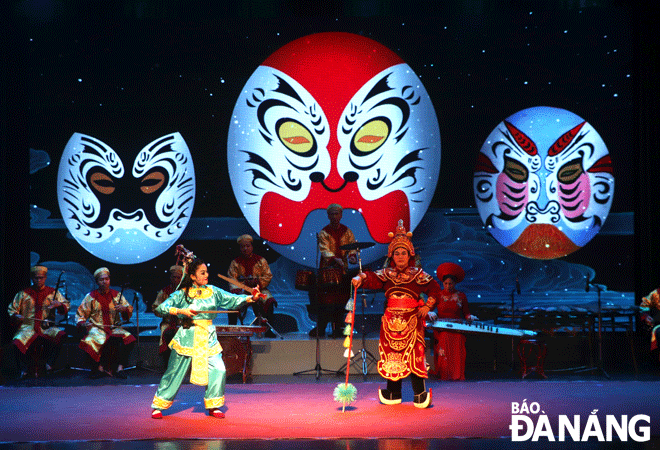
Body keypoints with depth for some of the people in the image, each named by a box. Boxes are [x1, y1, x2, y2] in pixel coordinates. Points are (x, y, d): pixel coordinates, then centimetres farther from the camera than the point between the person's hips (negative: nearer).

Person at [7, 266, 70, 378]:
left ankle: (49, 364, -17)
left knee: (60, 336, -32)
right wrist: (16, 316, -8)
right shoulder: (24, 294, 14)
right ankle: (24, 368, -12)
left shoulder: (53, 292, 14)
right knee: (18, 342, -32)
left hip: (46, 327, 0)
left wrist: (59, 304, -13)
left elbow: (66, 307, 10)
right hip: (28, 326, 0)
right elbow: (12, 309, 15)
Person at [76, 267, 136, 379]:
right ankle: (99, 367, -21)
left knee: (129, 339, -29)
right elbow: (80, 314, 9)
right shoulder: (91, 296, 9)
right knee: (91, 340, -36)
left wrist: (124, 309, -15)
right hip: (97, 328, -1)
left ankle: (120, 367, -25)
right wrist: (82, 323, -12)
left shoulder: (116, 295, 13)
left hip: (114, 328, 1)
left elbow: (129, 311, 9)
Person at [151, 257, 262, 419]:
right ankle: (158, 406, 17)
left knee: (218, 370, -10)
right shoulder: (182, 294, -1)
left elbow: (233, 299, 2)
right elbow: (162, 307, -6)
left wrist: (251, 298, -13)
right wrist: (181, 311, -19)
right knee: (175, 372, 2)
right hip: (187, 337, -3)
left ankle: (213, 406, 7)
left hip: (208, 338, 3)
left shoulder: (213, 291, 8)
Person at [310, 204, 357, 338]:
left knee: (341, 298, 0)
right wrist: (335, 259, -29)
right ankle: (320, 329, -2)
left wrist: (353, 256, -18)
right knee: (326, 299, -8)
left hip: (343, 269, 3)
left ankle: (338, 329, 8)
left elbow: (352, 246, 3)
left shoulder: (347, 231, 12)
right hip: (328, 269, -3)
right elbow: (324, 250, -12)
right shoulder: (324, 233, 0)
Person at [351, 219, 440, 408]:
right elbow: (371, 278, -5)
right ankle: (393, 393, 16)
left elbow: (434, 288, 8)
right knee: (391, 355, 5)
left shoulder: (417, 274, 3)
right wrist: (360, 277, -26)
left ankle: (420, 393, -4)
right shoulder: (386, 274, 8)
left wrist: (427, 306, -2)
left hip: (412, 321, -2)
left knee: (415, 355, -9)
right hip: (391, 320, 3)